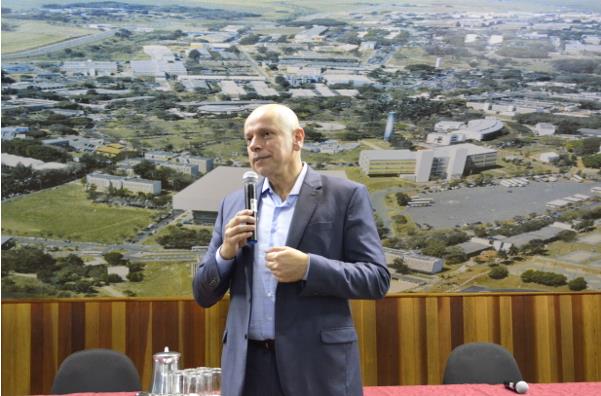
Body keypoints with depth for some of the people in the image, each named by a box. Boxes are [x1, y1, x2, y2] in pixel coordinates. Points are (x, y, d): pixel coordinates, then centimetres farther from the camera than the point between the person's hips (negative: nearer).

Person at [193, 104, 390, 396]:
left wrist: (308, 268, -18)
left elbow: (377, 278, -5)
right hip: (248, 365, 3)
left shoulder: (345, 196, -1)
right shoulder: (234, 204, 9)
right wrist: (225, 252, -8)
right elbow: (203, 295, 11)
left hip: (318, 362, -3)